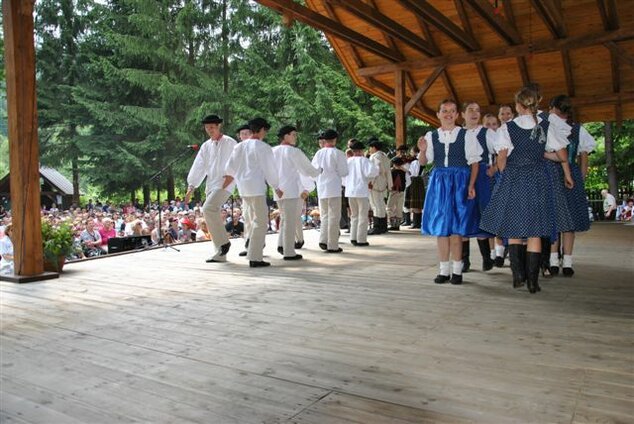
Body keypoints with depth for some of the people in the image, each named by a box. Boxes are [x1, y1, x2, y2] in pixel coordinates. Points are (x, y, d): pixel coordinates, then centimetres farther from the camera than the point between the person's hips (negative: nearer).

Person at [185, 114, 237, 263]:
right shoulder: (206, 146, 16)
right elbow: (198, 167, 13)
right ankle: (220, 254, 11)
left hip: (225, 183, -7)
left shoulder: (230, 143, -2)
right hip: (211, 184, 7)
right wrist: (191, 187, 7)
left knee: (208, 209, -25)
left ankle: (223, 241, -11)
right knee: (212, 213, 5)